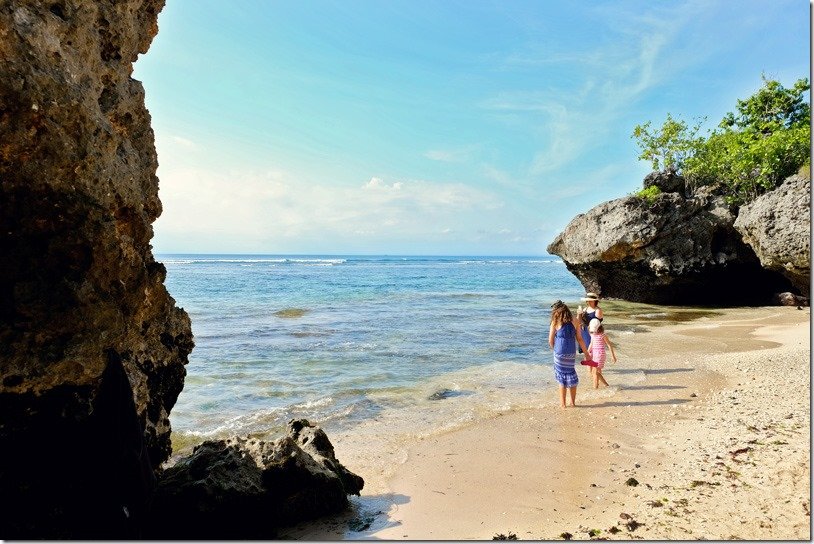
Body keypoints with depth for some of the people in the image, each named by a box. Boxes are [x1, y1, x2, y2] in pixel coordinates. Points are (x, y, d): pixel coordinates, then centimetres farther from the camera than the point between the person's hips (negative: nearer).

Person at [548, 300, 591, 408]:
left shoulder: (555, 322, -8)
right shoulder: (574, 321, 2)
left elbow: (551, 341, -4)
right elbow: (579, 339, 4)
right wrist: (586, 353, 12)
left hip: (560, 353, -3)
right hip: (572, 353, 3)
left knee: (562, 378, 8)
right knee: (571, 376, 17)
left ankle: (562, 403, 14)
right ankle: (573, 402, 24)